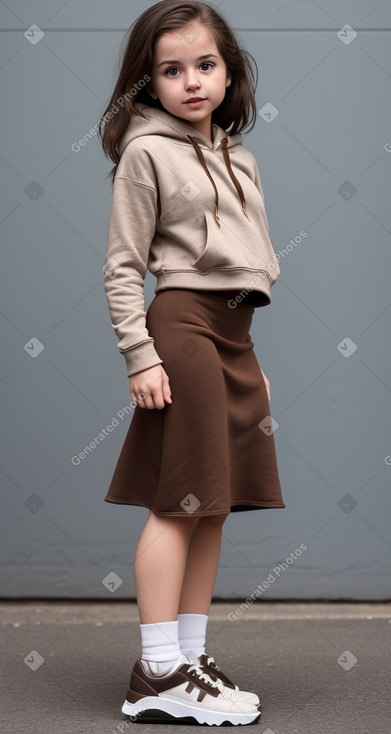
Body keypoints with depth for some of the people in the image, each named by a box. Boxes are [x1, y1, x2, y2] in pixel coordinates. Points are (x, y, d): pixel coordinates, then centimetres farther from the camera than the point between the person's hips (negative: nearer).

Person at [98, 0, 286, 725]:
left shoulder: (239, 158, 17)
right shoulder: (147, 152, -4)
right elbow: (122, 268, -7)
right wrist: (140, 355, -14)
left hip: (233, 335, 8)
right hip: (182, 324, -7)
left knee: (214, 506, 8)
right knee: (178, 505, -8)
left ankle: (191, 659, 15)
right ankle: (158, 675, -3)